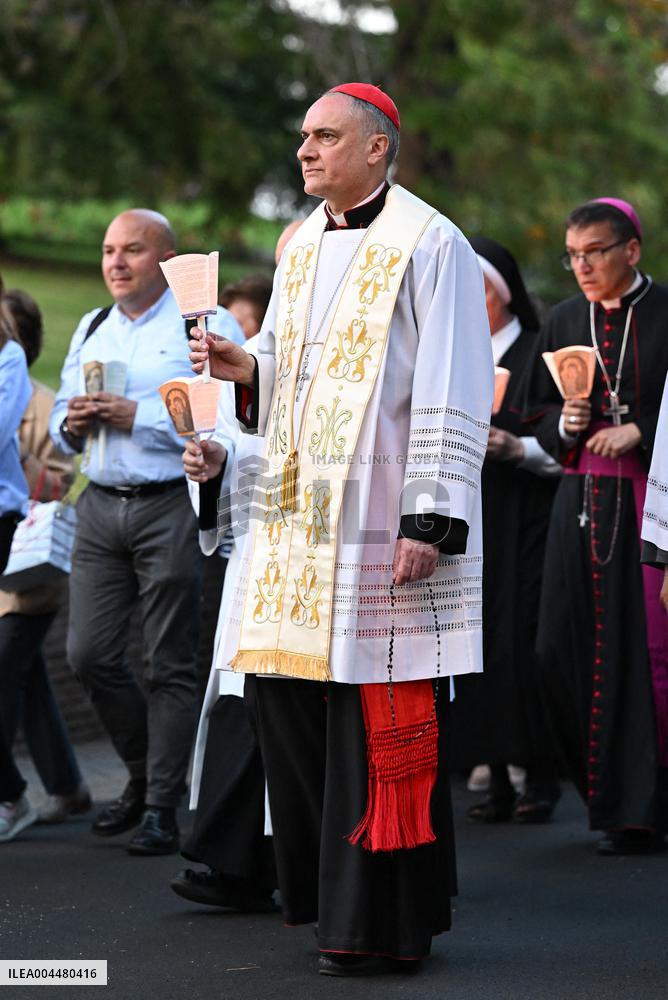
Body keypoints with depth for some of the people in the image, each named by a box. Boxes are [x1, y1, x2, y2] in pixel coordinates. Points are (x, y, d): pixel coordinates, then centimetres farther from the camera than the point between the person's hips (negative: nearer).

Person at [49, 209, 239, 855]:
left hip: (172, 506, -6)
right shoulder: (91, 329, 18)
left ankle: (161, 807, 7)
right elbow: (61, 417, 24)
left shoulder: (206, 326, -4)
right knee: (89, 654, 2)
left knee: (169, 663, -1)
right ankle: (144, 772, 24)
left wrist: (140, 417, -18)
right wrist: (72, 424, 0)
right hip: (101, 506, 6)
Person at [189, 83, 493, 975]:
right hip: (296, 523, 8)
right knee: (285, 696, 6)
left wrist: (430, 521, -18)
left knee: (381, 721, -6)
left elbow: (452, 396, -12)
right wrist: (243, 369, 2)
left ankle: (387, 922, 2)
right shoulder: (300, 248, 16)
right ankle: (329, 889, 20)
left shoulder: (428, 245, -7)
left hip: (380, 526, -8)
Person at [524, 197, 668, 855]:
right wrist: (566, 425, -4)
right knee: (562, 648, -1)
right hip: (581, 500, 5)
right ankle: (605, 791, 18)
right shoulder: (563, 322, 13)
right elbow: (540, 419, 16)